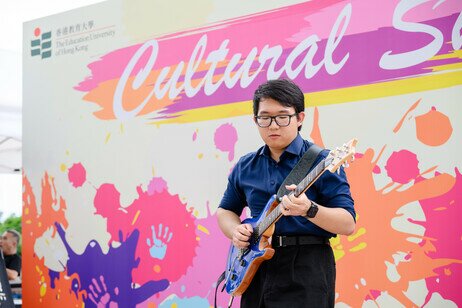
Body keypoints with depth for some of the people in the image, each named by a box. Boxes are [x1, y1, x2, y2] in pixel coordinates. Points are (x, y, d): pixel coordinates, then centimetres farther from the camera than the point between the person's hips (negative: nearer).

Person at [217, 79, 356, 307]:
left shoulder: (320, 161, -7)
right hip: (256, 266, 5)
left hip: (306, 266, -5)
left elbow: (348, 224, -11)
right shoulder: (244, 167, 9)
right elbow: (225, 210, 21)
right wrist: (235, 231, -1)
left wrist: (309, 209, -28)